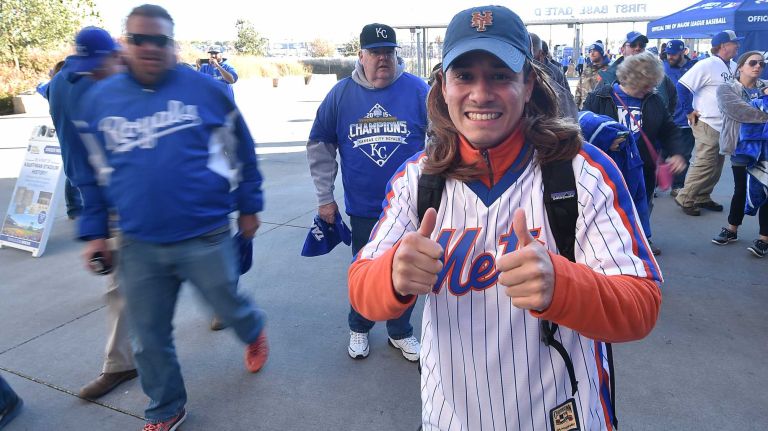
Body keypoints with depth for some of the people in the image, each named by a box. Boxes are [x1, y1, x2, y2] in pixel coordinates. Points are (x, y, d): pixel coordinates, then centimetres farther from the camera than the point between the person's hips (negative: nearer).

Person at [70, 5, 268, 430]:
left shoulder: (206, 89, -4)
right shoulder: (99, 99, 4)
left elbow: (241, 151, 4)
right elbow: (89, 172, 13)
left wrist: (249, 206, 6)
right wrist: (94, 231, 11)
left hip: (206, 239, -3)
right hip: (138, 246, 3)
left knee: (228, 305, 16)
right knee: (149, 337, 14)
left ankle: (254, 332, 53)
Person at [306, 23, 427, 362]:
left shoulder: (418, 90, -5)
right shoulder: (341, 94, -1)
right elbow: (320, 147, 5)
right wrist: (324, 197, 3)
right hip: (362, 208, 1)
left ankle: (400, 332, 35)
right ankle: (359, 328, 40)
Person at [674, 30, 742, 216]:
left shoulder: (734, 67, 10)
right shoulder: (707, 65, -13)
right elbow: (682, 86, -18)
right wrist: (689, 111, -16)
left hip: (725, 125, 8)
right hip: (707, 124, -8)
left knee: (716, 167, 13)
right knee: (704, 165, -8)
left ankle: (702, 197, 24)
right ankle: (685, 199, 4)